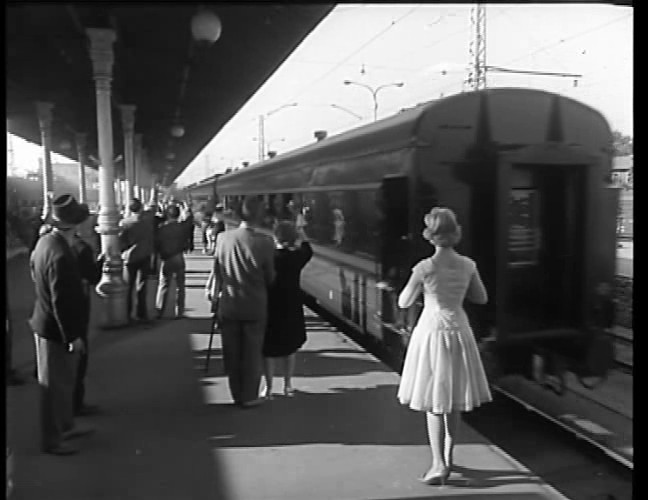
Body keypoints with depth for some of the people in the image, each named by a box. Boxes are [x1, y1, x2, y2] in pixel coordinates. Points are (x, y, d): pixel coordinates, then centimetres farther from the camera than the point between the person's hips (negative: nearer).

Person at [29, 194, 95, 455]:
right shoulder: (61, 255, -30)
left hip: (45, 323, 9)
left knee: (64, 382, 23)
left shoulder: (45, 240, -1)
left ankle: (65, 426, 39)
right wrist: (73, 336, -20)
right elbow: (62, 302, -27)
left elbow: (33, 266, 14)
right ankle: (52, 440, 23)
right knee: (56, 386, 7)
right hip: (57, 329, -9)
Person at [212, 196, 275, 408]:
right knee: (252, 352, 13)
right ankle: (249, 396, 23)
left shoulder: (223, 237, -10)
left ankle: (237, 394, 29)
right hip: (255, 306, -2)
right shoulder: (264, 242, -19)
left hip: (229, 304, 3)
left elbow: (217, 271, 1)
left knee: (232, 352, 16)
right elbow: (270, 277, -8)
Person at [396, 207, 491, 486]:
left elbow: (404, 303, -4)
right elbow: (482, 298, 10)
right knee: (453, 401, 16)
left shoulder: (424, 267, -14)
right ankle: (447, 458, 29)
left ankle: (438, 465, 3)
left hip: (432, 332, -4)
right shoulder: (468, 265, -3)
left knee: (434, 402, 4)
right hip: (458, 332, 4)